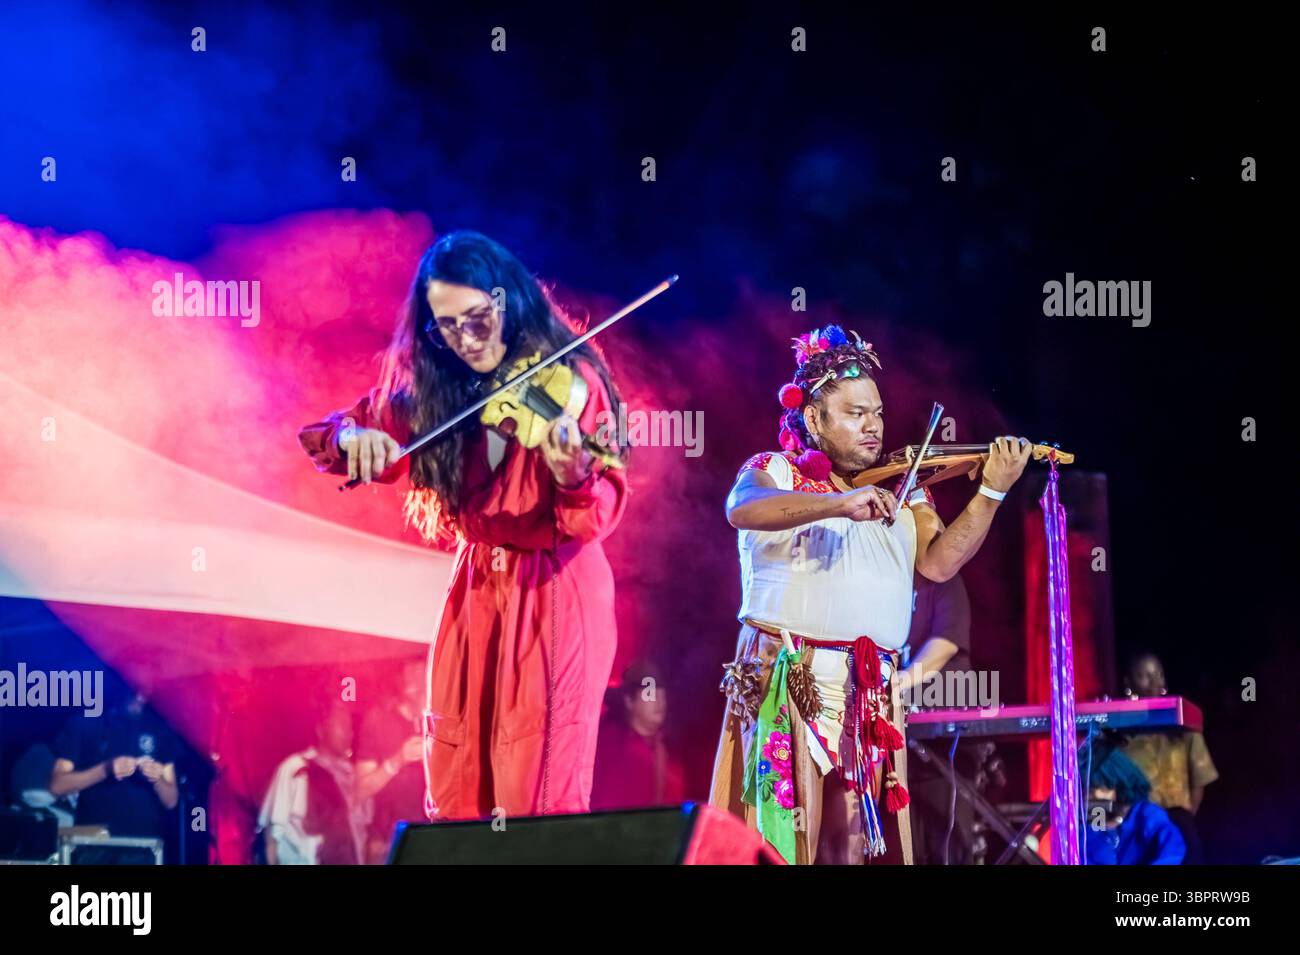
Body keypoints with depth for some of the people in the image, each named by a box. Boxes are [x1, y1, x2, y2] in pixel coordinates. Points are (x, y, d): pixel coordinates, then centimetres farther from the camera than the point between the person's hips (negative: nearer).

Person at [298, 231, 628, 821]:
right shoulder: (430, 393, 3)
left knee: (539, 798, -7)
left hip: (554, 599, -5)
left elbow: (597, 518, -19)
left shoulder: (569, 380, -10)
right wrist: (353, 437, -18)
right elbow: (320, 438, 4)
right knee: (455, 796, 5)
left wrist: (575, 479, -41)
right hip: (474, 595, 5)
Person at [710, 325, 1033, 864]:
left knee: (851, 841, 1)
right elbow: (742, 510, -19)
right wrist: (840, 504, -31)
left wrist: (992, 492, -11)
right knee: (783, 832, -9)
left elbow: (939, 562, 1)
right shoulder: (772, 472, 5)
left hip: (870, 692, 4)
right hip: (788, 677, -4)